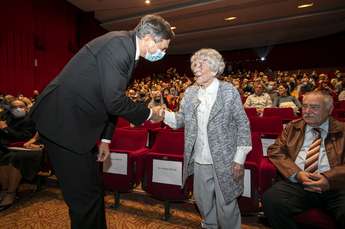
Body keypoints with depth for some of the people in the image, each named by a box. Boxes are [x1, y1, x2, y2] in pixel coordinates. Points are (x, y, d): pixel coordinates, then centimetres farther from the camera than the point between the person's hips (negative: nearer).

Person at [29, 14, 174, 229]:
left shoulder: (125, 47, 10)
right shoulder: (118, 43, -19)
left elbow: (110, 98, 14)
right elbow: (114, 101, -26)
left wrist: (106, 138, 15)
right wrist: (148, 113, -9)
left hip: (77, 121, 9)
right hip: (63, 122, -9)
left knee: (94, 189, 18)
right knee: (86, 196, 2)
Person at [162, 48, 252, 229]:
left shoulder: (229, 91, -8)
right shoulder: (190, 92, 4)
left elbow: (243, 125, -6)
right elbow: (180, 120, 5)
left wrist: (239, 159, -10)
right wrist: (163, 114, -15)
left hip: (224, 162, -4)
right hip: (199, 161, 4)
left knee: (226, 207, 10)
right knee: (203, 203, 21)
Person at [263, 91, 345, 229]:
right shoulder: (293, 127, 17)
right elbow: (275, 151, 7)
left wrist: (329, 178, -16)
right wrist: (297, 174, -8)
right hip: (296, 183, 1)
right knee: (271, 199, -27)